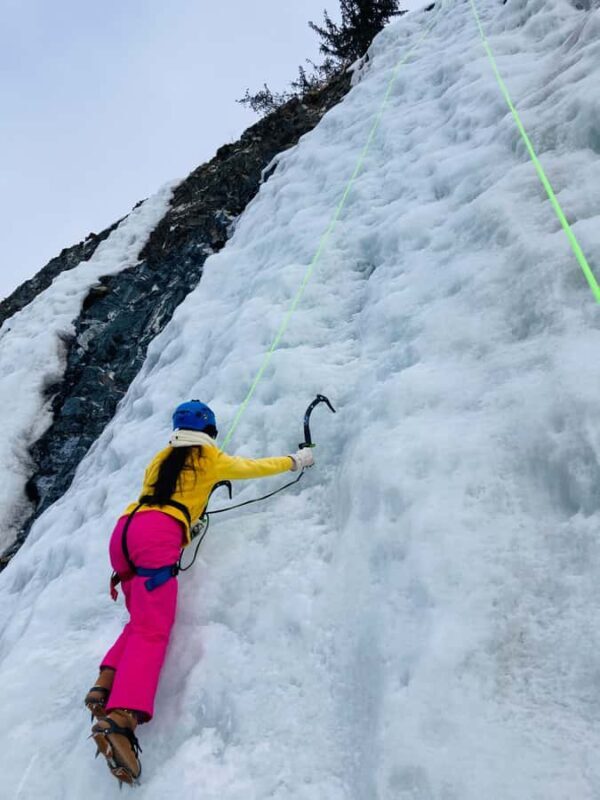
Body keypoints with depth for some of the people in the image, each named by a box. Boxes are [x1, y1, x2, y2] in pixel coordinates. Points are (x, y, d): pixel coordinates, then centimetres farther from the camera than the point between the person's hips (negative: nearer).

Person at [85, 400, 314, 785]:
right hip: (158, 535, -7)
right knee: (152, 630, -14)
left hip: (125, 529, 7)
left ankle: (107, 683, 0)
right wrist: (295, 460, 41)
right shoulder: (210, 459, 13)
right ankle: (120, 718, -31)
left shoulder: (161, 458, 27)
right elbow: (255, 467, 27)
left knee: (143, 620, 19)